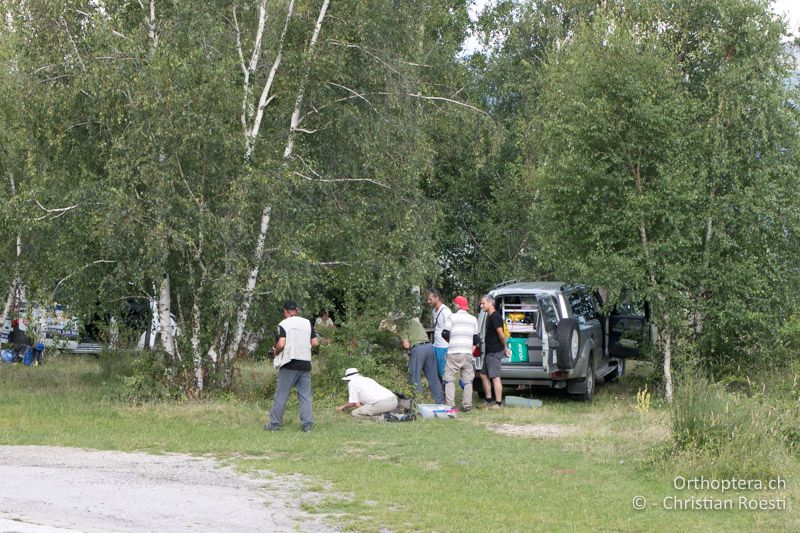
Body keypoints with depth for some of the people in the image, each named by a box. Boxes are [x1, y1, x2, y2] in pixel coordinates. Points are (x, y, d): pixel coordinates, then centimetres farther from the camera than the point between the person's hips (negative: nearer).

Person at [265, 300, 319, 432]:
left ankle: (275, 424, 8)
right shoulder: (307, 323, 8)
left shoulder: (283, 324, -5)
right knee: (305, 396, 6)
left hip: (289, 364, -4)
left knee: (281, 395, 4)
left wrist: (275, 352, 4)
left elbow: (281, 344, -16)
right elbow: (315, 342, 6)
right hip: (305, 363, 4)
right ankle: (307, 424, 2)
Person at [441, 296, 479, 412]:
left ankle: (450, 405, -6)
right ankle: (467, 405, 6)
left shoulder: (452, 317, -3)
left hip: (454, 353, -4)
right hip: (467, 353, 4)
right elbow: (476, 338, 17)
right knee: (467, 380, 9)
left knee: (449, 378, 1)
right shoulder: (473, 319, 14)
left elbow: (445, 334, -6)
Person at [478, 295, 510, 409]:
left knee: (495, 377, -9)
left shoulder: (495, 317, -17)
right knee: (484, 375, 15)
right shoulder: (489, 316, 15)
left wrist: (505, 348, -9)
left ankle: (498, 403, -7)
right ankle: (488, 401, 22)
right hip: (489, 351, 11)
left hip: (495, 352, -11)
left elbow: (501, 334, -20)